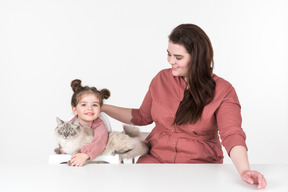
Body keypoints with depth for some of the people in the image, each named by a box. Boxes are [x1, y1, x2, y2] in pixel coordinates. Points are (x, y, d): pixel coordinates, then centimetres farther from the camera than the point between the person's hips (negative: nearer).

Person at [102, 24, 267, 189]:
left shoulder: (222, 91, -7)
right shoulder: (162, 79, 5)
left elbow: (232, 135, -19)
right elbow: (143, 117, 18)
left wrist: (244, 170, -38)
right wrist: (102, 107, 11)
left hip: (200, 164, -3)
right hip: (156, 158, 3)